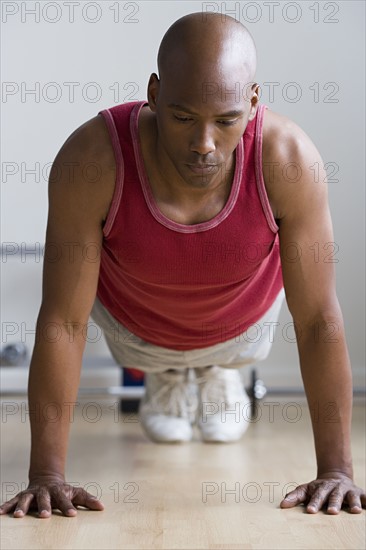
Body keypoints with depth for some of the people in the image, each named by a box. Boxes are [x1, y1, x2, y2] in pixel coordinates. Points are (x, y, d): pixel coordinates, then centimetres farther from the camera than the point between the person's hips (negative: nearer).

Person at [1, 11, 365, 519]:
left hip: (243, 315, 1)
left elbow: (318, 320, -33)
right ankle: (165, 375, 60)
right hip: (135, 319, 0)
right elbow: (62, 322, -35)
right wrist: (46, 474, -34)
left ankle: (220, 369, 62)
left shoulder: (288, 158, -40)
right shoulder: (91, 158, -42)